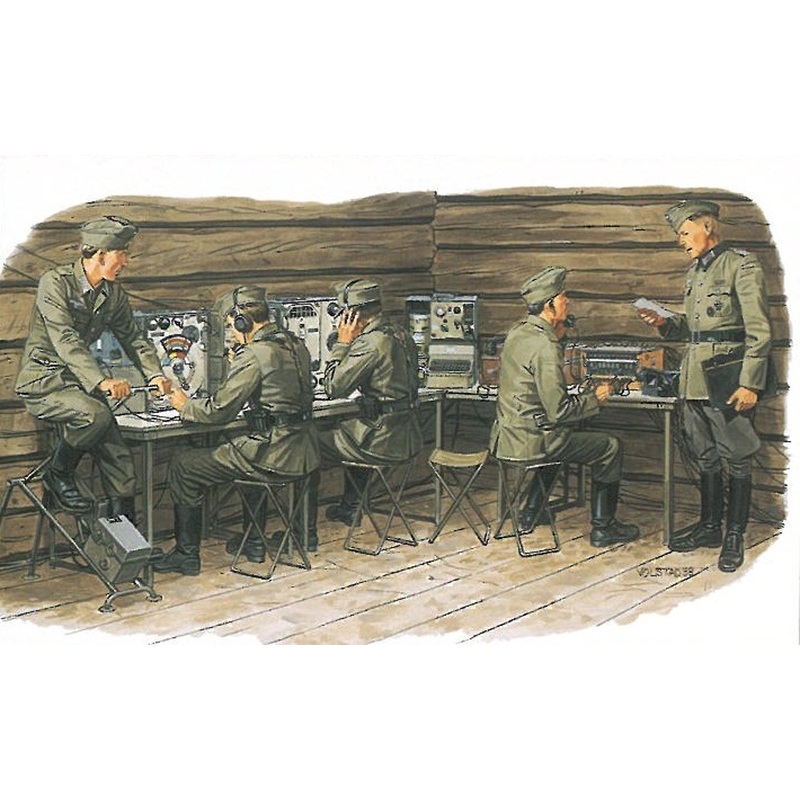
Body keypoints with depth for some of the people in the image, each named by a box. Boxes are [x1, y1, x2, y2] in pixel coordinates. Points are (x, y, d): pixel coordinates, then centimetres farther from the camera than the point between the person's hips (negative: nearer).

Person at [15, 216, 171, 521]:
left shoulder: (114, 294, 5)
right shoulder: (55, 282, -16)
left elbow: (133, 337, 14)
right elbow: (65, 340, -27)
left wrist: (154, 374, -5)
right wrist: (101, 382, -39)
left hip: (80, 382, 6)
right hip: (43, 381, -6)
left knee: (121, 464, -7)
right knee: (96, 413, -35)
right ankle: (58, 473, -9)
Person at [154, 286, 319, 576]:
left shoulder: (253, 356, -16)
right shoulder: (296, 345, 11)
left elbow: (219, 411, -13)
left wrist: (185, 406, 5)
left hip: (274, 454, -9)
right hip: (304, 451, 9)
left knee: (182, 467, 2)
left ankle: (187, 554, 10)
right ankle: (253, 541, 40)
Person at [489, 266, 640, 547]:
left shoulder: (517, 333, 5)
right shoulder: (545, 347, -22)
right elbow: (559, 410, -23)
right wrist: (595, 399, -7)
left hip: (505, 436, 9)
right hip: (531, 441, -9)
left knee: (557, 439, 39)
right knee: (610, 448, 5)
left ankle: (530, 515, 38)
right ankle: (603, 527, 14)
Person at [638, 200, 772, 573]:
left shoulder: (741, 265, -8)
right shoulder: (694, 271, 16)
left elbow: (759, 330, -12)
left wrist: (749, 384, -17)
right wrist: (664, 323, 4)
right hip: (695, 377, 8)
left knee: (736, 460, 1)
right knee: (706, 458, 15)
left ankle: (735, 536, 10)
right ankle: (710, 527, 26)